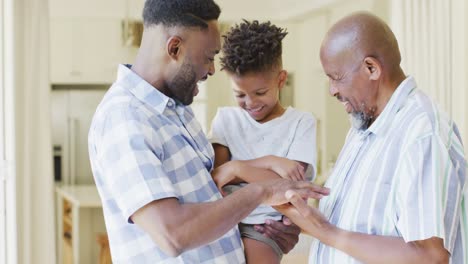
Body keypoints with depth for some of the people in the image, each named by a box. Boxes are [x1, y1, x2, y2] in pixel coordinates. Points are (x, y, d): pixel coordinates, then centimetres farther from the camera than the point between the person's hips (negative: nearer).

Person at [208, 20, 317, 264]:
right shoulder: (225, 118, 9)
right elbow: (215, 174, -4)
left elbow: (289, 185, -8)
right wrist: (268, 162, -14)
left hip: (265, 225, -2)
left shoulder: (301, 122, 2)